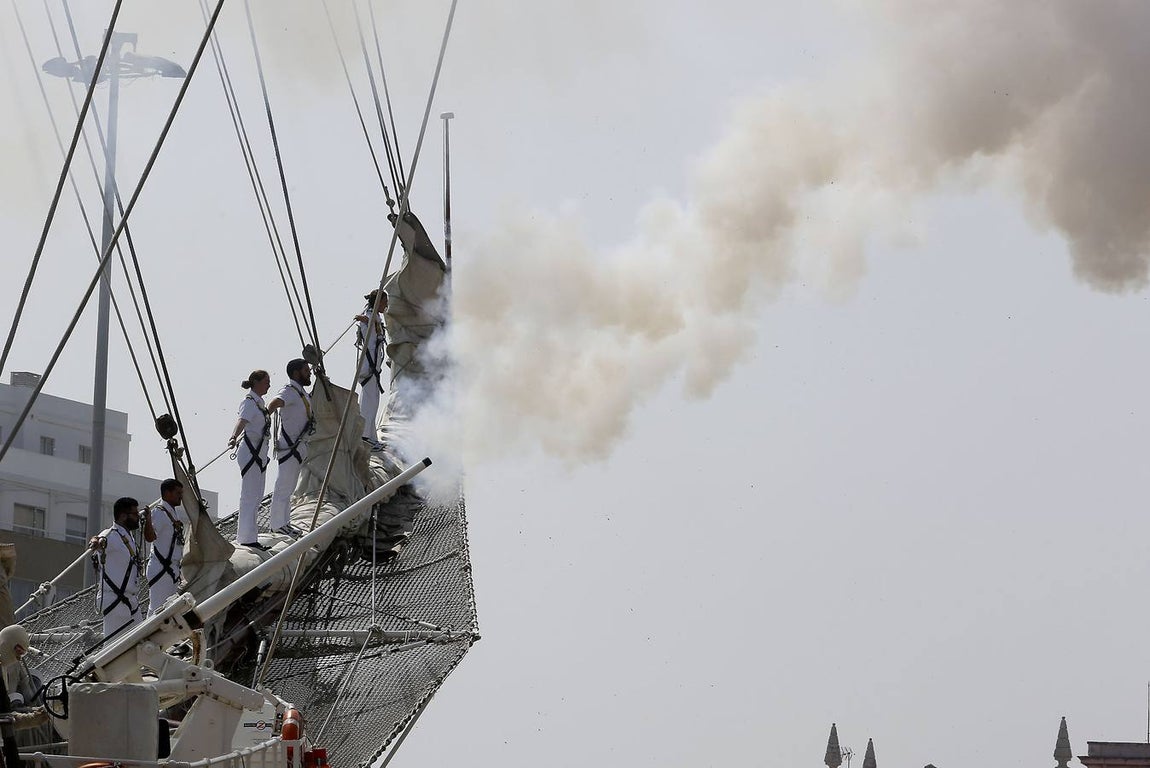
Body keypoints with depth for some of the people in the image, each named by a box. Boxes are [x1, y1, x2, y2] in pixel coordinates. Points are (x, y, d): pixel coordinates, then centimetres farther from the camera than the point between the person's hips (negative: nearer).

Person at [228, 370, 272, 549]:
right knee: (249, 495, -8)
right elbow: (242, 421, -33)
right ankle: (248, 538, -7)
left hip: (260, 454, 10)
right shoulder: (249, 402, -14)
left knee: (257, 495, 13)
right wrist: (234, 438, -51)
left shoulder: (259, 402, 13)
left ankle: (244, 533, 21)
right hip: (250, 453, -10)